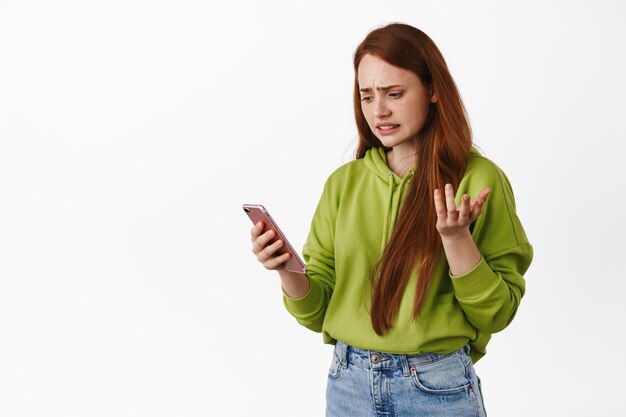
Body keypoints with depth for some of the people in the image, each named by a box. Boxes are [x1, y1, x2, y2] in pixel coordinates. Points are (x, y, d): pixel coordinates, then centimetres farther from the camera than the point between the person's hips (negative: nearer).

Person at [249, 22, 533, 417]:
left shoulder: (478, 179, -10)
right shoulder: (344, 182, 1)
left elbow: (496, 313, -8)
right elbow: (317, 310, 3)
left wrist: (456, 238, -22)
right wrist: (287, 271, -17)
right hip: (349, 383, 4)